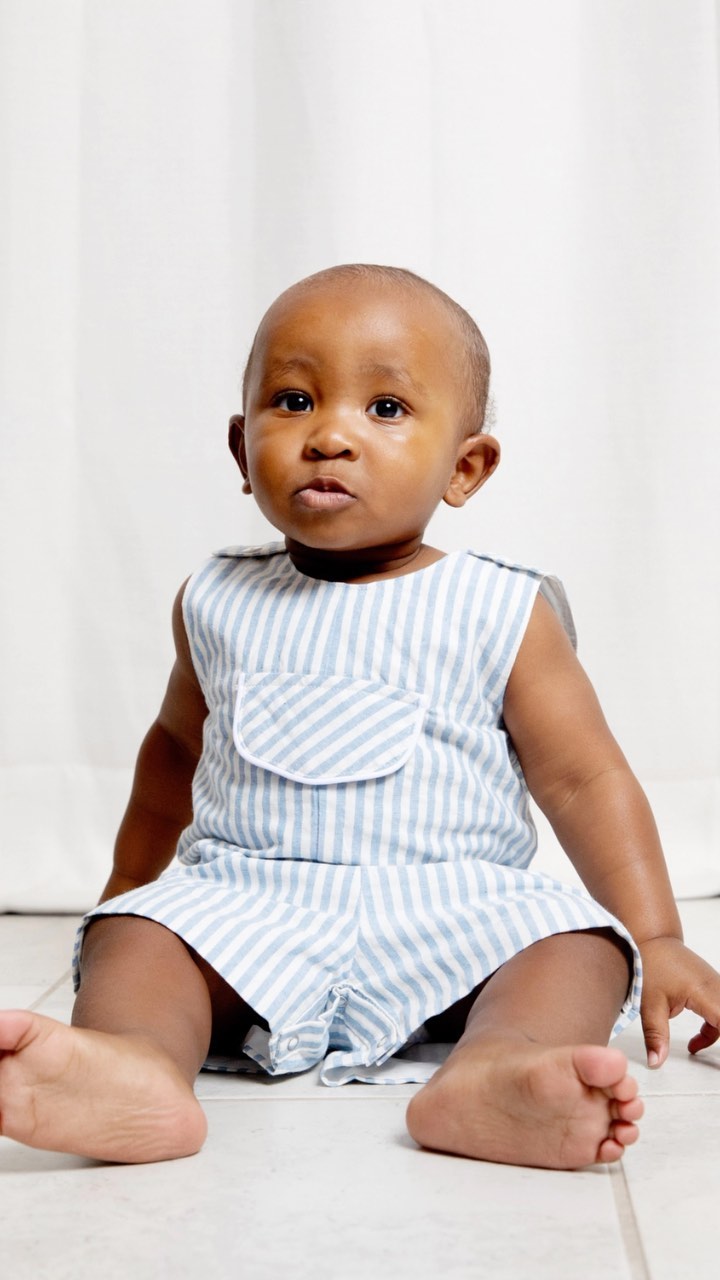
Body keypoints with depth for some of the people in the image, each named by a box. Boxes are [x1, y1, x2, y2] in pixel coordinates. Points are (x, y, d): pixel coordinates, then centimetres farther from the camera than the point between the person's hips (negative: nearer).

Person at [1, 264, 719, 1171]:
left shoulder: (501, 616, 0)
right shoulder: (218, 605, 9)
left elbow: (585, 781, 2)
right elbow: (179, 743, 25)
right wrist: (129, 881, 32)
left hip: (449, 909, -1)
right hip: (246, 904, 2)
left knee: (576, 941, -26)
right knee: (137, 933, -24)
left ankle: (502, 1066, -52)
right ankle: (133, 1067, -50)